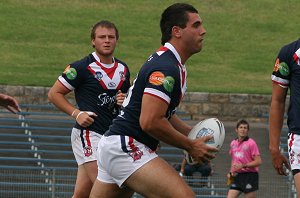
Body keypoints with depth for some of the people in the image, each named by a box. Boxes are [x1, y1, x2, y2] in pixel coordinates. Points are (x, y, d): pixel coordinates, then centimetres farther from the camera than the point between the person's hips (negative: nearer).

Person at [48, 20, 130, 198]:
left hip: (111, 135, 6)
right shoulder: (82, 68, -6)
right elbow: (54, 93, -2)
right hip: (88, 133, -6)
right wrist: (77, 113, -12)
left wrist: (125, 101, 4)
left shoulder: (123, 69, 14)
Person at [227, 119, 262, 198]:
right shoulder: (233, 143, 12)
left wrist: (243, 165, -20)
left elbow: (258, 161, -12)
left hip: (249, 175, -6)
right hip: (237, 176, 6)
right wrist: (231, 172, 12)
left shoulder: (251, 143, -8)